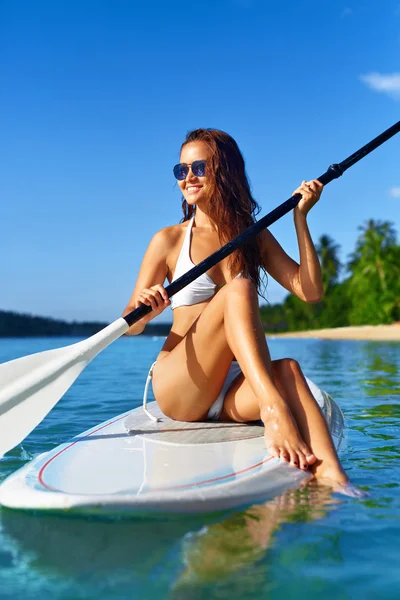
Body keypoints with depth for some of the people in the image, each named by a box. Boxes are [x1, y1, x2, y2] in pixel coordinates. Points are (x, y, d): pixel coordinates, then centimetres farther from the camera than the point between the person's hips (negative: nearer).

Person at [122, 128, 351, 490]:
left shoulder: (255, 237, 13)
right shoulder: (169, 240, 4)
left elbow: (311, 291, 1)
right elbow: (131, 326, 0)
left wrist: (300, 218, -2)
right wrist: (146, 310, -24)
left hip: (235, 390, 3)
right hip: (177, 388, -2)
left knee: (287, 368, -34)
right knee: (237, 289, -27)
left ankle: (333, 482, -50)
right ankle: (273, 408, -41)